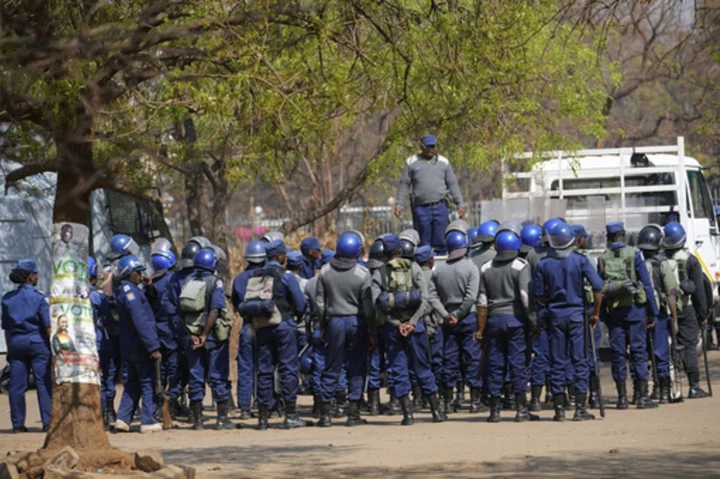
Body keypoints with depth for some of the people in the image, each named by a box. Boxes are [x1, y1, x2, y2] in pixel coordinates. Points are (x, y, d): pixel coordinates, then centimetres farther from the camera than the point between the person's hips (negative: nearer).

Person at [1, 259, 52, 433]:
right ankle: (47, 421, -5)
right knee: (44, 383, -1)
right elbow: (47, 325, -9)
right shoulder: (39, 296, -6)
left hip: (16, 342, 4)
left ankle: (18, 424, 6)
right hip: (37, 341, -4)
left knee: (17, 386, 5)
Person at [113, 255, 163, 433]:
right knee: (148, 384, -3)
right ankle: (149, 422, -2)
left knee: (131, 384, 14)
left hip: (128, 346, 9)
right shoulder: (130, 292, -17)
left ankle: (123, 419, 9)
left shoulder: (122, 291, 14)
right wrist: (153, 347, -22)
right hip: (140, 345, -9)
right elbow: (141, 322, -22)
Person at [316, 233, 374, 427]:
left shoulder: (325, 272, -2)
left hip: (334, 322, 2)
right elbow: (367, 306, -8)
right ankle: (354, 412, 3)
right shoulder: (362, 273, -10)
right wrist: (372, 332, -1)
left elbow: (320, 302, 2)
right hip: (357, 322, -2)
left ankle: (325, 412, 6)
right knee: (357, 367, 5)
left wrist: (322, 327, 12)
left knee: (331, 367, 8)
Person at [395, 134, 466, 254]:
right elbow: (404, 185, 9)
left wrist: (460, 204, 8)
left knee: (441, 242, -2)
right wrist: (399, 205, 3)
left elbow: (453, 184, 14)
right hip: (421, 209, -1)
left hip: (440, 207, 1)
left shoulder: (443, 162, 11)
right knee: (424, 242, 2)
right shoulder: (412, 162, 8)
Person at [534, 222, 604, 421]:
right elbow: (597, 288, -10)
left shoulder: (543, 264, -1)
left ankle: (559, 408, 5)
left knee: (557, 362, 6)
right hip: (576, 315, -1)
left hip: (555, 315, 1)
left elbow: (539, 296, 2)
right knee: (580, 360, 2)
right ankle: (580, 408, -1)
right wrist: (596, 312, 1)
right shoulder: (580, 261, -5)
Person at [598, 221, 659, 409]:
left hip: (613, 311, 2)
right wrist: (652, 312, 0)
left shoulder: (602, 259, 4)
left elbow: (599, 288, 5)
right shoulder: (633, 255, -4)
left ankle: (622, 397, 5)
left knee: (618, 354, 6)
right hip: (634, 308, -2)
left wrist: (604, 316, 9)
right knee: (639, 352, -1)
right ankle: (642, 396, -5)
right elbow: (646, 284, -5)